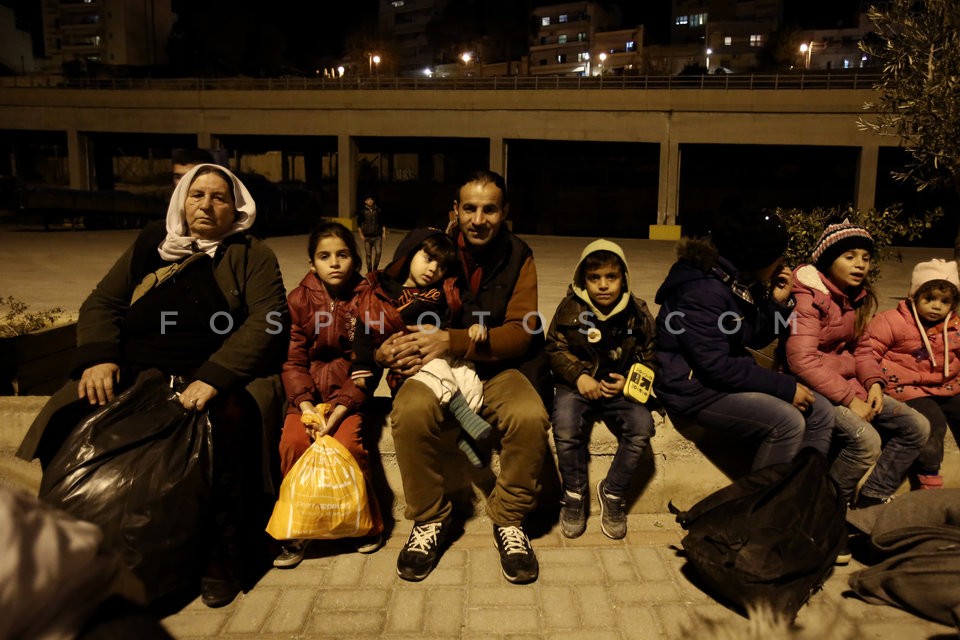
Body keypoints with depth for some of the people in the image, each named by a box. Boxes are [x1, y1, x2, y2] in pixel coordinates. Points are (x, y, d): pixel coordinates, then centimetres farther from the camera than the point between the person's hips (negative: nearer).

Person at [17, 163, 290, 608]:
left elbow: (268, 321, -8)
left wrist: (214, 377, -21)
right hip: (136, 374, 4)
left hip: (221, 377, -3)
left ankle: (224, 554, -19)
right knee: (76, 417, -23)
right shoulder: (149, 246, 19)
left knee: (233, 417, -36)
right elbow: (101, 303, 15)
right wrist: (100, 357, -7)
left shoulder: (251, 255, 7)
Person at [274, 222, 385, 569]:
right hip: (308, 390, 2)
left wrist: (341, 407, -18)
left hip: (349, 390, -2)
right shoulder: (299, 299, 4)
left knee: (347, 443, -26)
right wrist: (305, 404, -16)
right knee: (293, 441, -24)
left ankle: (367, 524, -1)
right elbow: (292, 361, 0)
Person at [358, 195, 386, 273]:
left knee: (378, 252, -11)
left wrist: (384, 233, 4)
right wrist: (361, 234, 1)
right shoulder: (363, 211, 1)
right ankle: (369, 270, 15)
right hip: (367, 236, 0)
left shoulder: (378, 210, 3)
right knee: (368, 254, 3)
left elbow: (382, 222, 9)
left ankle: (375, 269, 7)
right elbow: (359, 223, 7)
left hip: (377, 235, 0)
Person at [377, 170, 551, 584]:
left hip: (498, 368, 0)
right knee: (410, 413, -32)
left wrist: (452, 341, -23)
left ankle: (509, 519, -3)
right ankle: (429, 519, -5)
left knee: (530, 417, -31)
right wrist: (389, 348, -25)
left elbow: (522, 332, -9)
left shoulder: (518, 257, 1)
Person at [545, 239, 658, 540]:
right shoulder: (571, 308, -3)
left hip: (620, 387, 2)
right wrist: (579, 376, -15)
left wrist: (628, 382, -8)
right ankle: (574, 493, -5)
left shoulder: (637, 313, 1)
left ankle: (613, 493, -2)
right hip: (577, 384, -1)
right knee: (565, 425, -31)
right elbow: (554, 349, 2)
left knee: (642, 426, -26)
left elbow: (649, 358, 11)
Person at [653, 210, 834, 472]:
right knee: (788, 422, -24)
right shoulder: (703, 291, -24)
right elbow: (716, 367, -27)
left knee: (821, 412, 1)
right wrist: (785, 387, -22)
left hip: (729, 374, 9)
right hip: (696, 386, -9)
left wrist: (778, 302, -4)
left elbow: (757, 339, 14)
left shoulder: (742, 282, 3)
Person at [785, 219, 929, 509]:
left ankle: (874, 496, 10)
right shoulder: (809, 297, -16)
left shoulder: (859, 298, 10)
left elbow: (858, 350, 15)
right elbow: (802, 361, -24)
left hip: (849, 382, 9)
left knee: (917, 427, 0)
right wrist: (849, 399, -23)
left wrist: (873, 382, -6)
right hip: (814, 387, -9)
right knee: (867, 440, -27)